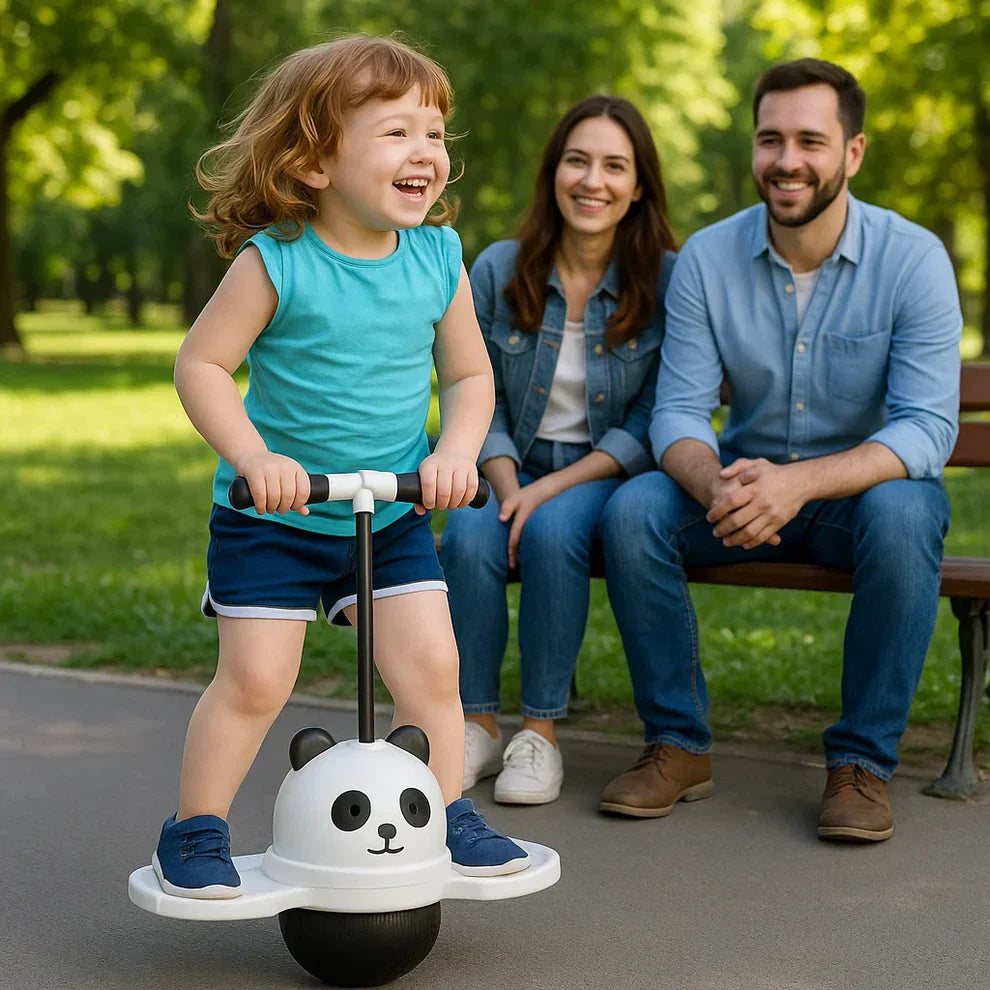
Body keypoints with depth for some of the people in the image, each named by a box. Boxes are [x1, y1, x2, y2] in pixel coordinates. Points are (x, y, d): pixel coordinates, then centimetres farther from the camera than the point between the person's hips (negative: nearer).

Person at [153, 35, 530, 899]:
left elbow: (469, 373, 5)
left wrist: (456, 452, -13)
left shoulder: (438, 258, -5)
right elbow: (200, 365, -12)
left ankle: (450, 818, 18)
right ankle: (196, 832, 14)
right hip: (273, 514, -3)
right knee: (255, 677, -4)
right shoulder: (276, 262, -17)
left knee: (430, 663, -1)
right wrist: (254, 455, -24)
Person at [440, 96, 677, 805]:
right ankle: (476, 726, -12)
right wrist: (509, 489, -14)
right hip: (514, 469, 2)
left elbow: (650, 426, -8)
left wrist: (549, 490, -19)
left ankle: (541, 732, -20)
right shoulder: (500, 270, -1)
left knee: (554, 531, -33)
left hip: (606, 474, -2)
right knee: (471, 539, -29)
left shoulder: (665, 281, -7)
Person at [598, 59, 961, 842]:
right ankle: (679, 745, -9)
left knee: (902, 515, -36)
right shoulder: (707, 257, -7)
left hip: (865, 485, -2)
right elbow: (678, 411, -10)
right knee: (632, 509, -24)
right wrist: (717, 486, -35)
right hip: (745, 479, 3)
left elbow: (928, 430, -22)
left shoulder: (913, 259, -14)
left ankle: (863, 762, -19)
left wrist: (798, 482, -39)